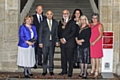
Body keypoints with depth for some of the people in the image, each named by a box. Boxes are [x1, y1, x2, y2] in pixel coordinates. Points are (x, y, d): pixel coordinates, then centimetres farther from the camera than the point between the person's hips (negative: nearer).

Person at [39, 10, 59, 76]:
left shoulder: (55, 23, 7)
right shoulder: (43, 23, 1)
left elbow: (56, 32, 8)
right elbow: (40, 33, 1)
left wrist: (57, 41, 2)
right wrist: (40, 42, -4)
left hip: (52, 42, 1)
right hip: (45, 42, -1)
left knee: (51, 56, 5)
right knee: (45, 57, 2)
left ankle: (51, 70, 15)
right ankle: (44, 70, 13)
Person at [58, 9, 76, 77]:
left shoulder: (72, 22, 1)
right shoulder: (60, 22, 17)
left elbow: (73, 32, -8)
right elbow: (59, 32, 15)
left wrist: (65, 39, -13)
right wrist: (61, 38, -4)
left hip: (70, 43, -4)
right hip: (62, 43, 5)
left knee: (70, 58, -2)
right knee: (63, 58, 8)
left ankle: (70, 72, 5)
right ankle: (64, 70, 19)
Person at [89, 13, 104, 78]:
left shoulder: (99, 25, -6)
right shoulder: (90, 25, 12)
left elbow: (101, 35, -11)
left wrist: (94, 42, -15)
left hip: (97, 43, -6)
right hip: (90, 43, 6)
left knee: (97, 57, -3)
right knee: (92, 56, 11)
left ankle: (96, 71, 2)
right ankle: (92, 70, 18)